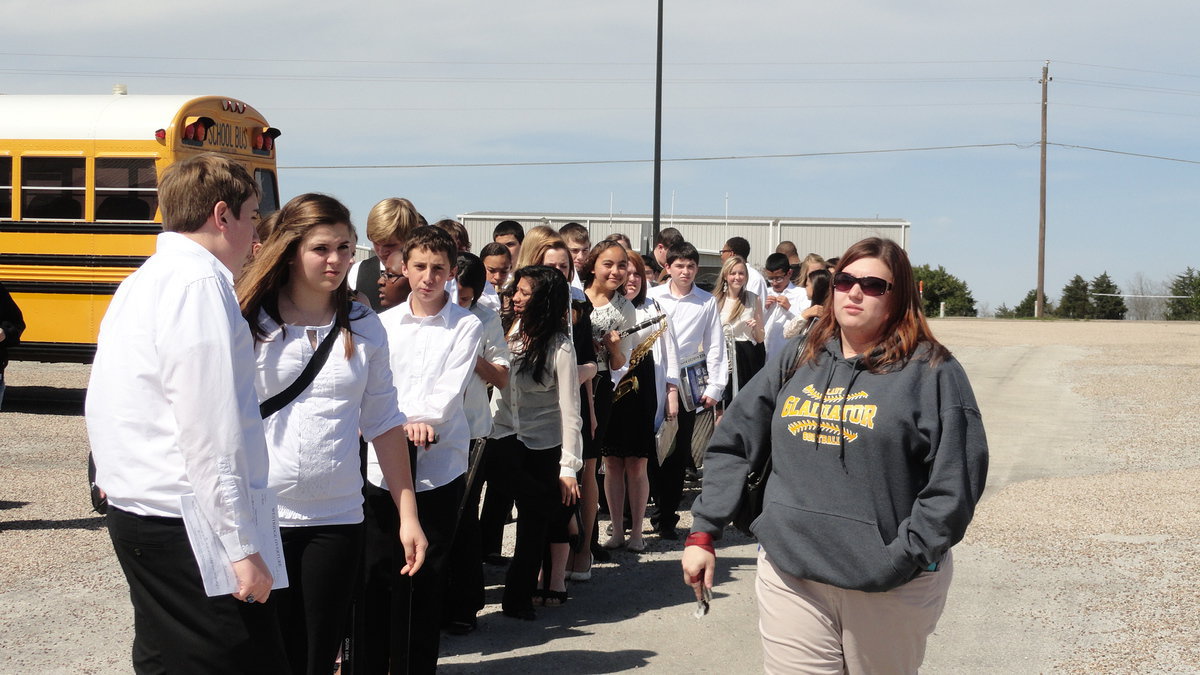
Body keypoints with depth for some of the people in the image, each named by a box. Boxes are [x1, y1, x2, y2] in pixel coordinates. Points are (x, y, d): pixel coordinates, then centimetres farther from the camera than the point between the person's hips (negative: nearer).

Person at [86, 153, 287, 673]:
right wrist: (243, 547, -19)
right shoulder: (199, 283, -15)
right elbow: (211, 432, -21)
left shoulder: (142, 282, 16)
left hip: (134, 511, 11)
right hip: (184, 527, -10)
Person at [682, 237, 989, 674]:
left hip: (891, 589, -3)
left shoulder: (931, 372, -4)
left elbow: (955, 480, -10)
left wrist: (905, 558, -17)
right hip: (789, 576, 3)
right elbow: (732, 446, 12)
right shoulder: (796, 363, 11)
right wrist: (702, 534, 6)